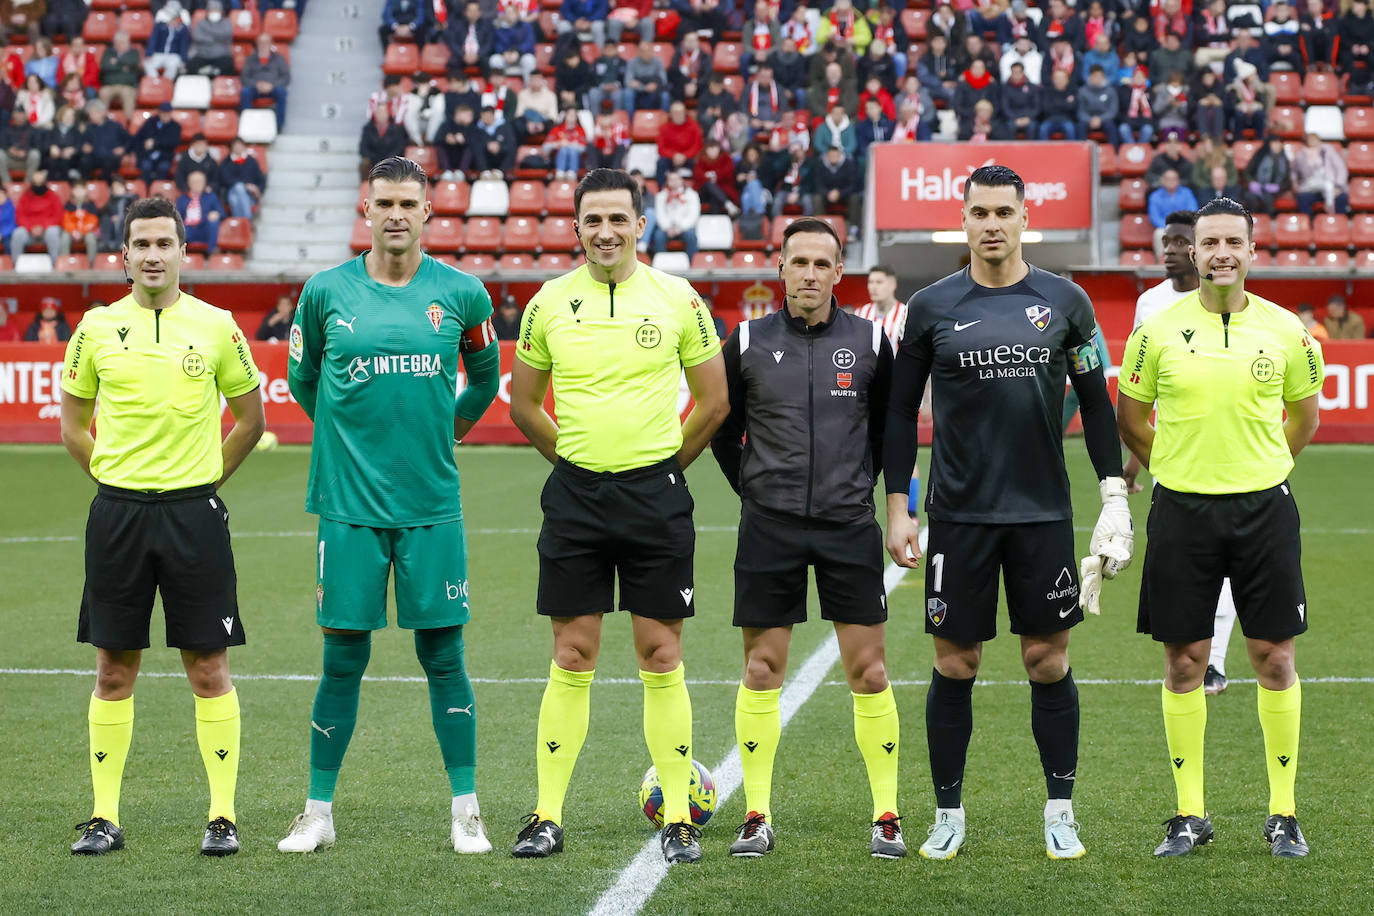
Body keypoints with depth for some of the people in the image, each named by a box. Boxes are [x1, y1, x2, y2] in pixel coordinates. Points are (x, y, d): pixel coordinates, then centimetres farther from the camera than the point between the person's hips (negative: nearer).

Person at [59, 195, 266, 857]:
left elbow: (250, 418, 11)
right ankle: (104, 818, 11)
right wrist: (115, 480, 8)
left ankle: (222, 815, 6)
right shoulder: (97, 327, 4)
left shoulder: (216, 326, 1)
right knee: (114, 670, 5)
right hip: (117, 512, 1)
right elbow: (73, 423, 14)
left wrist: (205, 479, 8)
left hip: (193, 513, -1)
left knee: (208, 667, 0)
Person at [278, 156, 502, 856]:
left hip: (432, 503, 0)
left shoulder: (461, 293, 2)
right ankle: (319, 811, 13)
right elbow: (301, 378, 17)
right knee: (343, 658, 3)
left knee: (442, 654, 2)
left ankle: (466, 811, 10)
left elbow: (485, 377, 19)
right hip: (348, 502, 0)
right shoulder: (326, 291, 1)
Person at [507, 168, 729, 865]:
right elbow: (523, 400, 14)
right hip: (575, 495, 1)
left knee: (661, 658, 1)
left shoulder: (677, 299, -1)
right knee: (572, 658, 2)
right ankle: (547, 818, 7)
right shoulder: (549, 303, 3)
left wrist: (665, 462, 8)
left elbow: (714, 399, 8)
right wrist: (574, 455, 11)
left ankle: (678, 819, 7)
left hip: (655, 495, -1)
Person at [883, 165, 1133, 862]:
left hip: (1043, 514, 0)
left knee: (1048, 659, 3)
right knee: (955, 663, 3)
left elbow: (1096, 401, 9)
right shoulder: (932, 307, 2)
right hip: (958, 514, 0)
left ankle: (1060, 812, 14)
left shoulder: (1064, 302, 4)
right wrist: (897, 506, 2)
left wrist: (1115, 495, 3)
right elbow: (901, 410, 7)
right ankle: (948, 813, 14)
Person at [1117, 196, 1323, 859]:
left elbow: (1303, 417, 16)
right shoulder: (1158, 331, -2)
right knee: (1184, 660, 2)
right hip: (1182, 508, 0)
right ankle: (1190, 813, 12)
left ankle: (1283, 814, 11)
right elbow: (1130, 420, 11)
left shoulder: (1285, 331, 1)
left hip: (1264, 506, 0)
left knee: (1274, 657, 1)